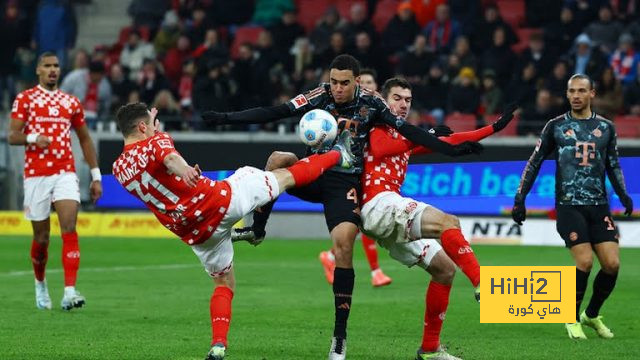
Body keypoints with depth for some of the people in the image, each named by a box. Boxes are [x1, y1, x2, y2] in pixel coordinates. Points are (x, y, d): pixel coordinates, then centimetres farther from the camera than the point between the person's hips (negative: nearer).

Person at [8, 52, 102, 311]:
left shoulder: (71, 102, 13)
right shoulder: (25, 99, 4)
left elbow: (85, 139, 19)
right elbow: (12, 136, -2)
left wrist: (96, 176, 15)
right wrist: (33, 138, -23)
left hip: (65, 173, 2)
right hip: (36, 175, -1)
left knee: (69, 228, -16)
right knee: (41, 237, 6)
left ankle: (69, 292, -23)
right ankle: (40, 285, 31)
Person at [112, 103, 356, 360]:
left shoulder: (119, 169, 7)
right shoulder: (155, 141, -9)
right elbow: (169, 156, -34)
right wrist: (185, 170, -55)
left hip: (197, 235, 6)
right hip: (221, 201, -6)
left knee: (223, 284, 23)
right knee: (286, 175, 14)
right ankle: (338, 156, 30)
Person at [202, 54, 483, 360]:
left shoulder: (371, 104, -5)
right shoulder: (320, 96, -5)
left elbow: (408, 131, -1)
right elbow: (273, 113, -8)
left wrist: (452, 150, -6)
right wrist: (226, 118, -14)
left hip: (344, 183, -1)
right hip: (313, 173, 1)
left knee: (343, 246, -19)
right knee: (277, 159, -29)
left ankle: (340, 335, -13)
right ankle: (256, 230, -14)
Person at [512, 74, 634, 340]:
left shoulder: (606, 127, 11)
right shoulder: (556, 126, 4)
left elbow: (613, 166, 19)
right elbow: (534, 163, 7)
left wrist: (623, 195, 4)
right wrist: (520, 198, 2)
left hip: (599, 206, 3)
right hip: (569, 205, -3)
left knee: (612, 263, -8)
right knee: (584, 261, -18)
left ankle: (592, 315, 16)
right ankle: (573, 319, 2)